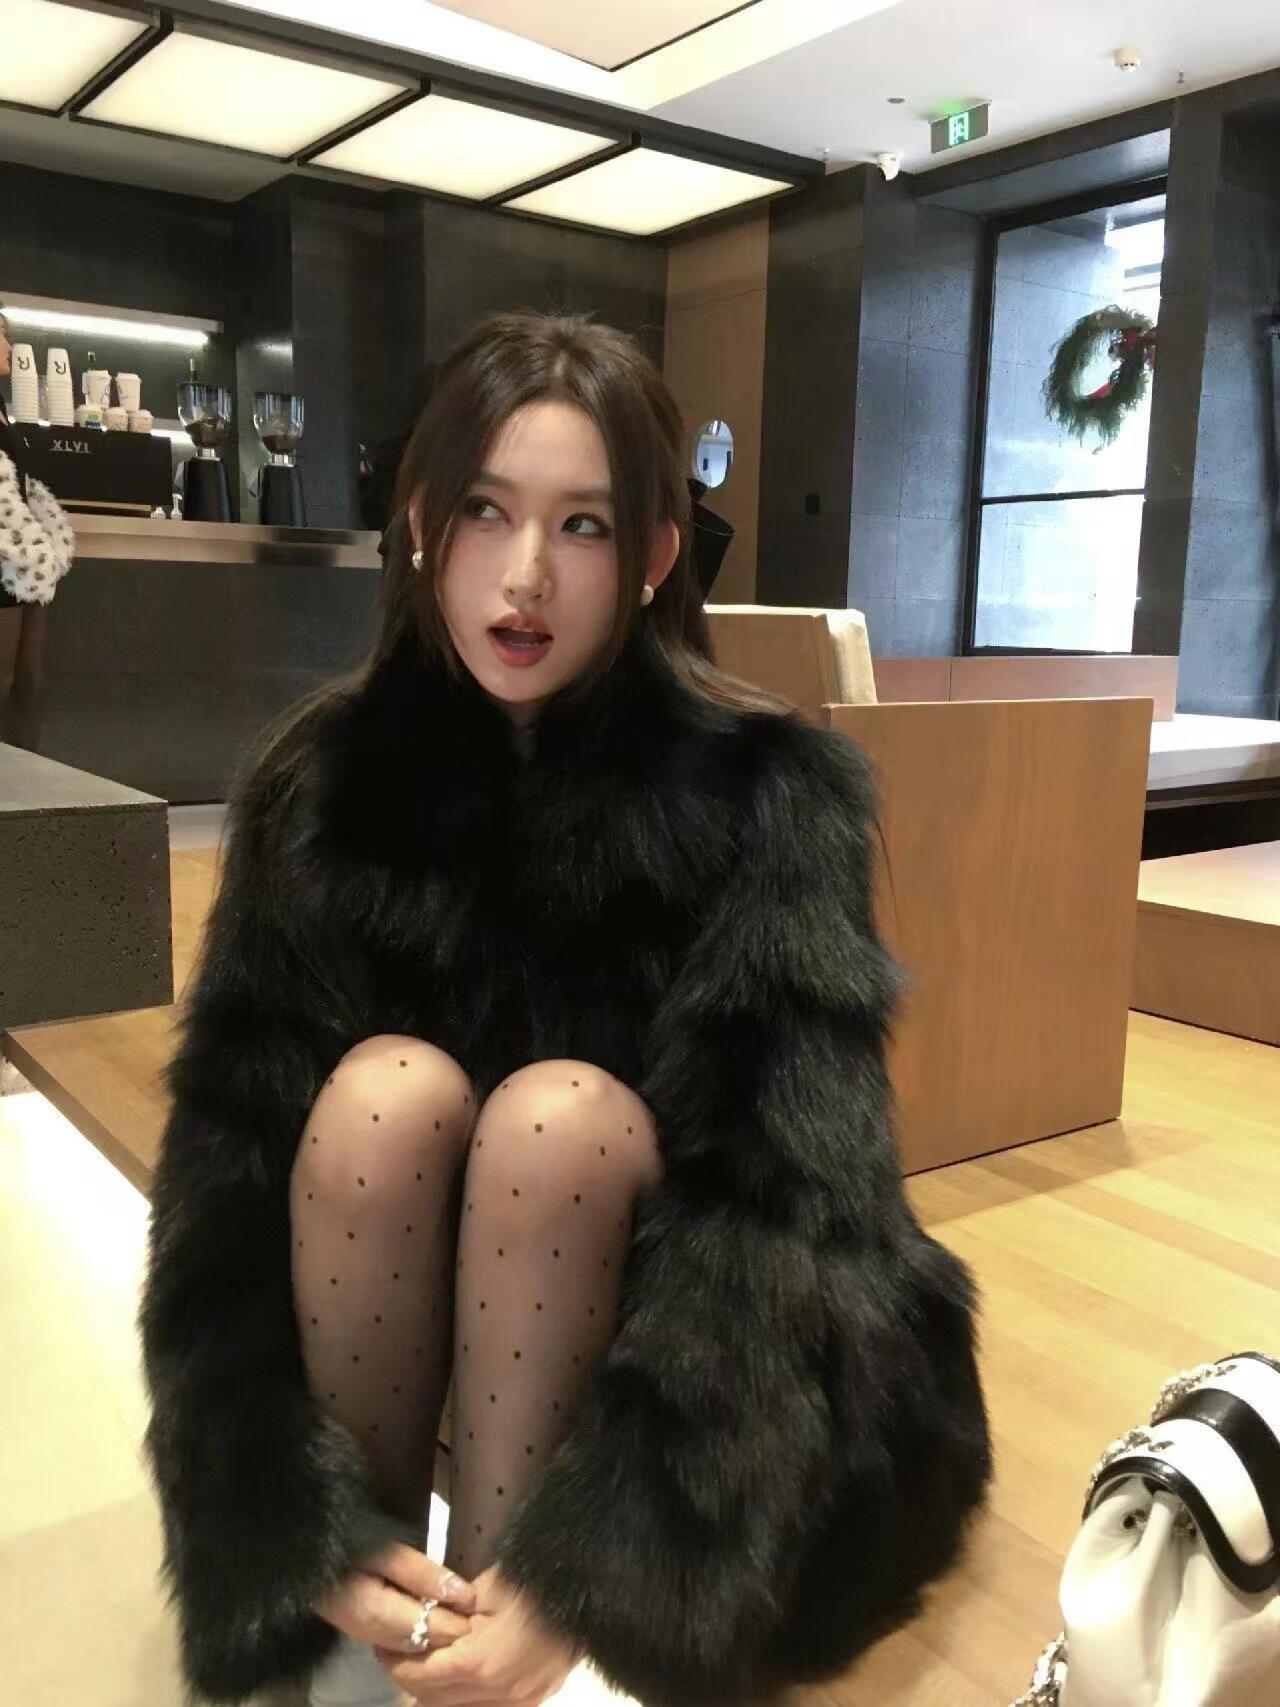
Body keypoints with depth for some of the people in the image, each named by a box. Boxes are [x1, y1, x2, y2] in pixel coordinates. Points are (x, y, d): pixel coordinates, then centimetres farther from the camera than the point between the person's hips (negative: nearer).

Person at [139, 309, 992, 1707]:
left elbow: (791, 1198, -24)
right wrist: (305, 1535, -26)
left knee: (558, 1112, -30)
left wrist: (592, 1577, -31)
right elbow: (226, 1160, -16)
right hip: (387, 1316, 2)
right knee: (385, 1088, -27)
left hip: (673, 1306, -2)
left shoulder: (764, 790, -18)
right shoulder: (323, 782, -11)